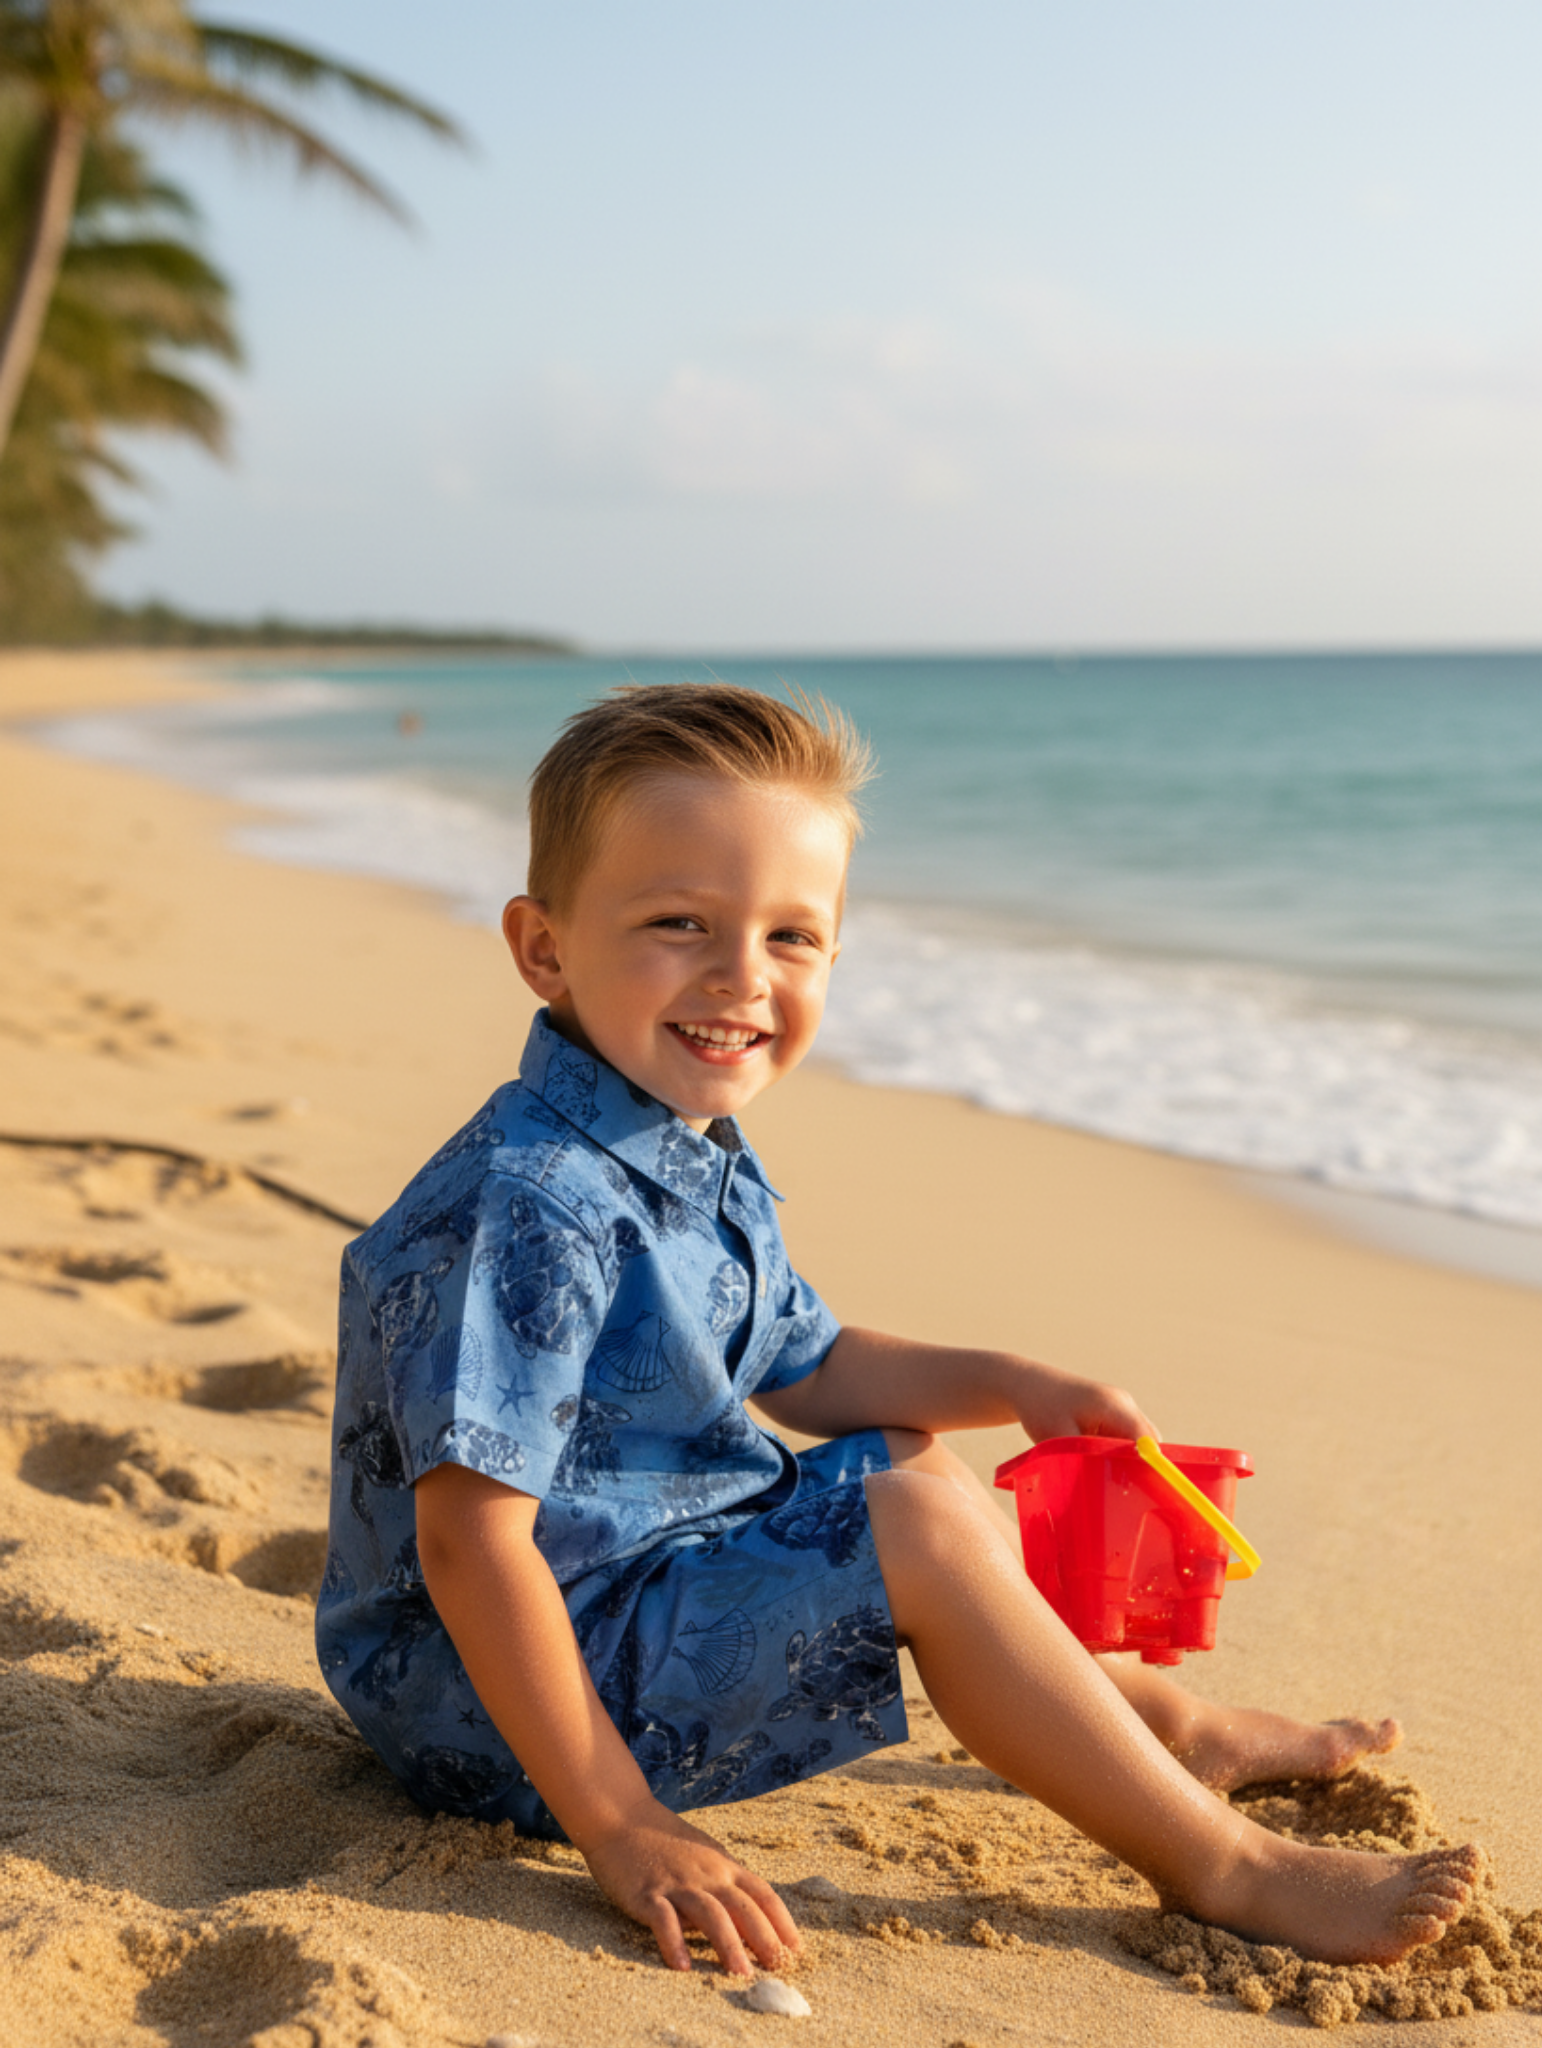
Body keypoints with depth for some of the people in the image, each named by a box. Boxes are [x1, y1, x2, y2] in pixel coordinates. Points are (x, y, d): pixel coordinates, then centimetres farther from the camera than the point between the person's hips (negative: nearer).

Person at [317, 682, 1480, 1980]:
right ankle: (1222, 1868, -4)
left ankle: (1168, 1722, 38)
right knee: (917, 1523, -19)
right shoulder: (528, 1206, -28)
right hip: (493, 1694, -10)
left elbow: (806, 1368, 19)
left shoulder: (708, 1164, 4)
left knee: (921, 1471, 20)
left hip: (647, 1570, 10)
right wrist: (619, 1830, -28)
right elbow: (469, 1541, -30)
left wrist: (1006, 1386, 3)